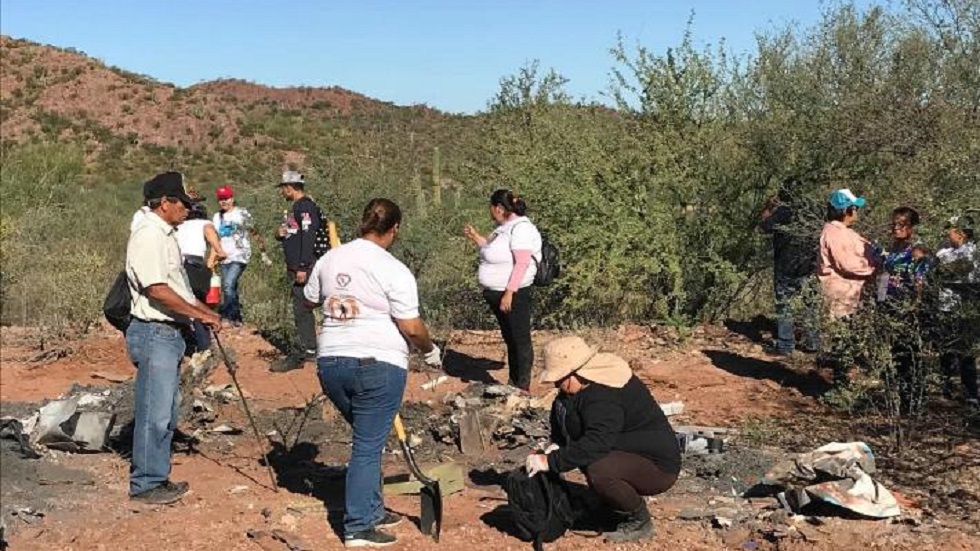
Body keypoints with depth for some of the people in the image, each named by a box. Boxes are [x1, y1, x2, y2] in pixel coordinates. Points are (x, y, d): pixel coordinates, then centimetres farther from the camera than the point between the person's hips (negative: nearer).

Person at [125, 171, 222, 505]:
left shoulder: (166, 235, 17)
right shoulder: (148, 236, -15)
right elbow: (158, 290, -23)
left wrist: (204, 312, 16)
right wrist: (201, 315, -17)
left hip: (170, 333, 10)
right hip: (154, 333, -10)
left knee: (165, 414, 15)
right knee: (154, 414, -4)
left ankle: (158, 478, 25)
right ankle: (145, 484, 5)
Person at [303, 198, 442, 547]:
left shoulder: (329, 259, 7)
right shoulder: (394, 271, -11)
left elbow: (309, 301, 22)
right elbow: (411, 327, -12)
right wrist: (430, 351, 6)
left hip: (331, 362, 6)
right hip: (378, 365, -6)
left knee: (368, 438, 22)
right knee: (368, 446, 2)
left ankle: (371, 511, 29)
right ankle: (359, 528, 6)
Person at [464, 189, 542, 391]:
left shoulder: (521, 228, -18)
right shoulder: (503, 227, 11)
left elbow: (522, 263, -23)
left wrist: (509, 293, -25)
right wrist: (476, 238, 18)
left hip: (513, 295, -10)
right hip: (497, 294, 10)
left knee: (520, 340, 0)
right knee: (509, 338, 18)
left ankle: (523, 387, 6)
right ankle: (512, 382, 29)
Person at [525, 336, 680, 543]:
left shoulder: (604, 397, -28)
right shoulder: (590, 379, 0)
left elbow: (595, 443, -37)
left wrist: (550, 461, -32)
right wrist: (556, 445, -4)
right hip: (628, 450, 11)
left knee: (598, 471, -37)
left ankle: (640, 522, -8)